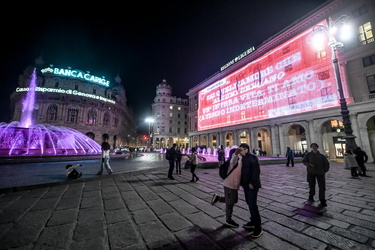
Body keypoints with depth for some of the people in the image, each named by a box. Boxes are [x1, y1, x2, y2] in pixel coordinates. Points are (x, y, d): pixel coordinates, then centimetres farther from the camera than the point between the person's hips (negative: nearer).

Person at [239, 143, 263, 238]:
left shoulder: (252, 157, -15)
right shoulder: (243, 158, 10)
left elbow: (256, 171, -21)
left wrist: (252, 183, -21)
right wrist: (241, 182, 12)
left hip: (252, 185, -9)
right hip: (246, 185, 9)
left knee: (252, 205, -6)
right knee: (249, 203, 17)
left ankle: (258, 228, 7)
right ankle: (253, 222, 32)